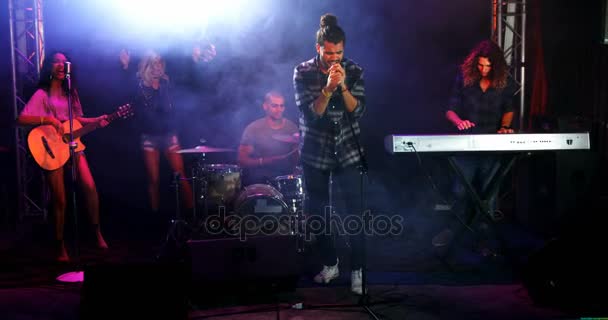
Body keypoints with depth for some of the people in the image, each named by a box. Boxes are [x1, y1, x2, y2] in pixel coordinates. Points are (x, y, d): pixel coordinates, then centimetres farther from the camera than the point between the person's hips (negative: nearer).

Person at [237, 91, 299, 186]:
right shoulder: (253, 129, -5)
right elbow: (242, 160, -6)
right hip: (259, 179, -3)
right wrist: (263, 161, -20)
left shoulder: (292, 128, 5)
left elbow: (297, 156, 13)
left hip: (286, 177, 3)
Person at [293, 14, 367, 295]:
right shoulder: (303, 72, -5)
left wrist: (343, 86, -23)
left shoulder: (354, 71, -1)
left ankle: (357, 269, 6)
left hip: (348, 152, 0)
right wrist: (328, 88, -27)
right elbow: (310, 114, -13)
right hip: (315, 153, 0)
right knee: (317, 213, 9)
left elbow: (358, 111, -8)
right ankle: (330, 264, 27)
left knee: (356, 212, -6)